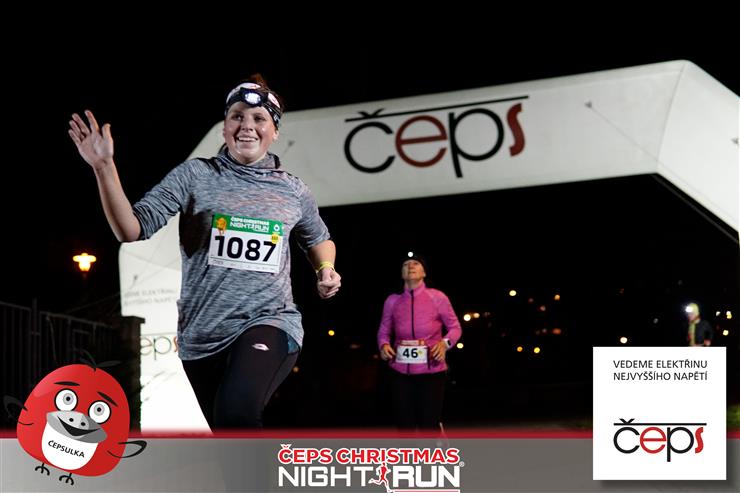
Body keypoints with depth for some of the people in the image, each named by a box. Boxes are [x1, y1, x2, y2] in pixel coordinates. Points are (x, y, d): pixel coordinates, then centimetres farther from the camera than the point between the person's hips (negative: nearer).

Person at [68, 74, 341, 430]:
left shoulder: (293, 191, 7)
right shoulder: (195, 175, 0)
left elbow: (318, 240, 26)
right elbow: (133, 229, -9)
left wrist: (326, 268, 5)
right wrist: (104, 167, -21)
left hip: (268, 323, -1)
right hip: (201, 336, 2)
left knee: (237, 412, -33)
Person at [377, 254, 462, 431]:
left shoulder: (437, 297, 0)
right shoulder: (392, 301, 6)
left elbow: (455, 327, 7)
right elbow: (384, 330, 16)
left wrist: (445, 343, -11)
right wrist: (384, 345, -5)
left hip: (431, 371, -2)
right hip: (401, 372, 2)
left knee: (429, 424, -3)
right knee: (404, 424, 5)